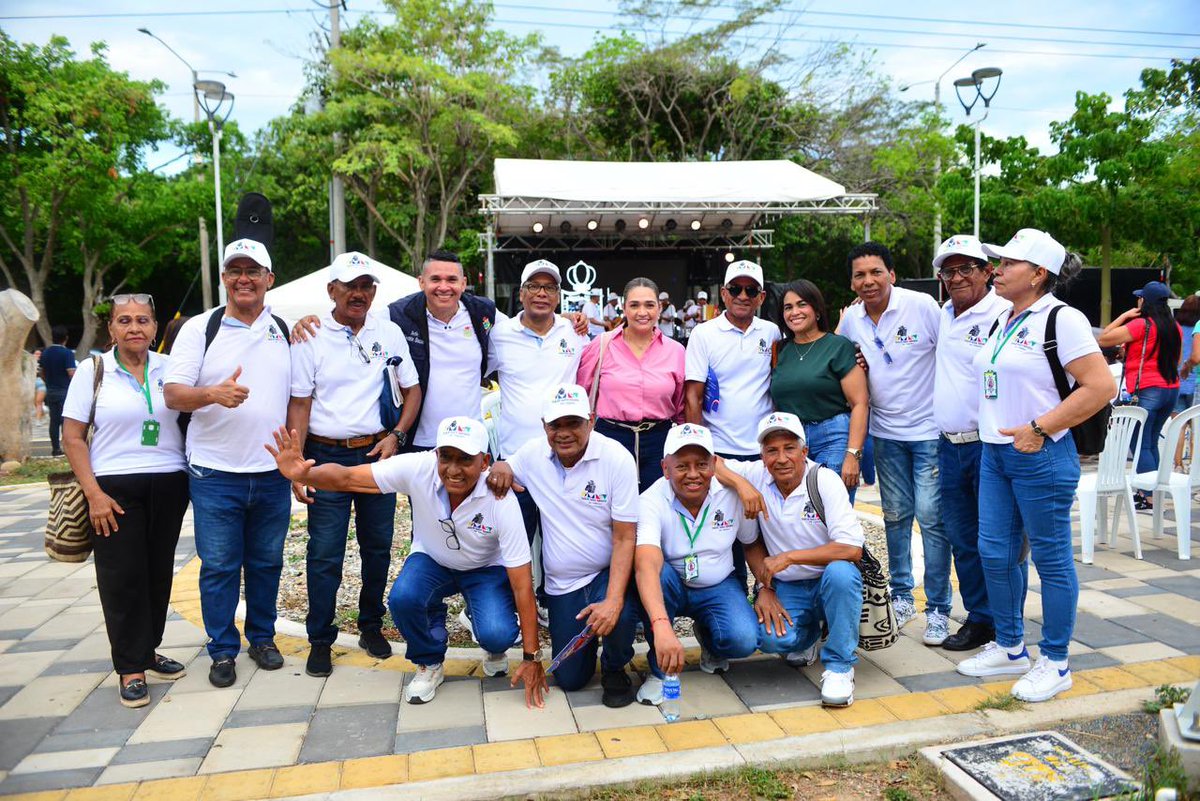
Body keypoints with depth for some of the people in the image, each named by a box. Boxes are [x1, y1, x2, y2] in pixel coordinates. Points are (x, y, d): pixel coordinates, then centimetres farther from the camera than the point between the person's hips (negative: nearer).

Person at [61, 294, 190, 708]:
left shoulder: (170, 368, 4)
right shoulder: (92, 370, -1)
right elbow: (73, 438, -2)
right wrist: (93, 493, -10)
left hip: (169, 485, 3)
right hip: (115, 488, -2)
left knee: (159, 572, 9)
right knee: (122, 577, 0)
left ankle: (148, 650, 26)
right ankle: (130, 668, 10)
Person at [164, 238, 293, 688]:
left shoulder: (285, 331, 9)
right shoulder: (200, 328, 0)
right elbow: (172, 393, -5)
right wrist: (214, 393, -25)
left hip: (273, 473, 2)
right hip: (214, 473, -2)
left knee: (267, 562, 13)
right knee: (218, 566, 5)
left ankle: (263, 638, 29)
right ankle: (223, 651, 20)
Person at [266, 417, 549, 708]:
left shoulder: (501, 501, -33)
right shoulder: (418, 468, -29)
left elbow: (523, 585, -28)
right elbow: (345, 478, -27)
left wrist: (531, 658, -27)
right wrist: (301, 474, -50)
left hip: (486, 569, -2)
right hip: (432, 560, 2)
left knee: (495, 635, -29)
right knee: (402, 598, -30)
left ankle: (496, 650, 13)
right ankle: (429, 665, 2)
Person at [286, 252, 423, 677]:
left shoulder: (389, 333, 4)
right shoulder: (310, 338, -2)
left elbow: (412, 390, 10)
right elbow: (298, 405, -2)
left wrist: (395, 436, -5)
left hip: (378, 453, 3)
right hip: (327, 456, -2)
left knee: (378, 547, 12)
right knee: (324, 554, 1)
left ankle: (371, 626, 29)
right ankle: (320, 640, 16)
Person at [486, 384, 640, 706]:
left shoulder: (617, 458, -17)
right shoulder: (533, 453, -6)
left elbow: (625, 538, -17)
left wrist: (613, 600, -29)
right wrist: (498, 467, -14)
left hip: (607, 573, -3)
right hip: (561, 583, 4)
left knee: (619, 618, -36)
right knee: (569, 679, 5)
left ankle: (615, 670, 0)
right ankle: (585, 638, 39)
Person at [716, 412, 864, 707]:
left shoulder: (825, 481, -16)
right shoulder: (756, 476, -7)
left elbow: (852, 549, -24)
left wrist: (789, 557, -25)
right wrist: (741, 483, -24)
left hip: (830, 584, -2)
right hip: (785, 588, 2)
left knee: (840, 573, -37)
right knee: (769, 638, -26)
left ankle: (839, 666, -15)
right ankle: (804, 637, 14)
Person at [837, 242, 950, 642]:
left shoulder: (922, 306, -12)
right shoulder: (851, 319, 2)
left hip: (930, 429, -4)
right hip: (886, 432, 5)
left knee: (932, 517, -4)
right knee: (895, 516, 13)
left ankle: (938, 609, 8)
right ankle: (901, 596, 28)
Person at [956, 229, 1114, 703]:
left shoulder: (1061, 319, -11)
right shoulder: (1002, 322, 13)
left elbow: (1099, 387, -17)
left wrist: (1038, 428, -18)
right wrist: (996, 434, 15)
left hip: (1041, 456, -8)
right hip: (994, 452, 8)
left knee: (1050, 557, 3)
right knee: (994, 552, 11)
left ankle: (1055, 663, 17)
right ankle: (1010, 648, 27)